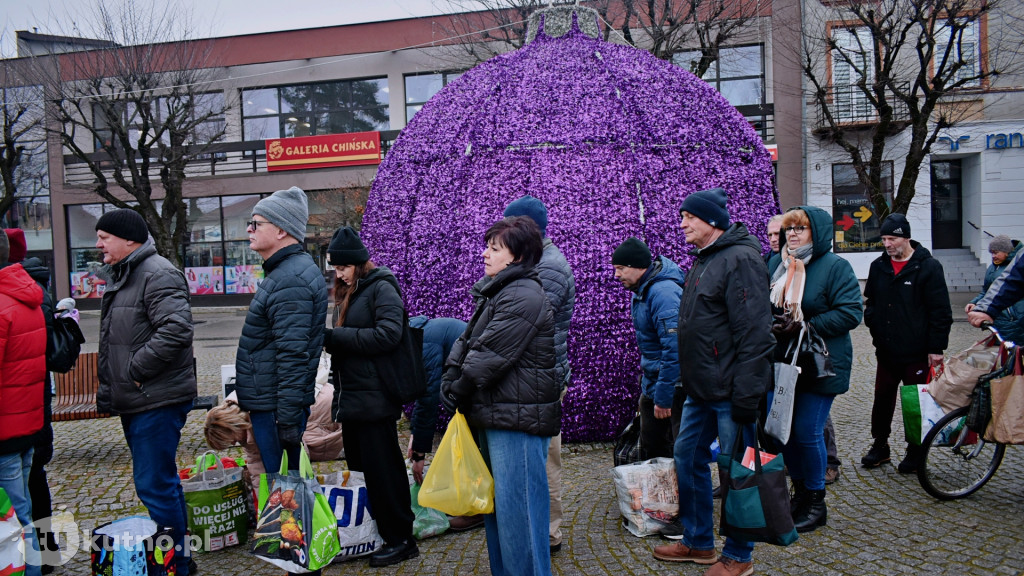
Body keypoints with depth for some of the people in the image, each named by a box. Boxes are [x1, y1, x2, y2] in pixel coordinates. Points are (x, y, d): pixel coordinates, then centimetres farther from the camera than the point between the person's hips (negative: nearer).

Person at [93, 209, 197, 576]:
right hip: (135, 403, 11)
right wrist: (107, 390, 20)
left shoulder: (158, 274, -15)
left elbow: (176, 329, -29)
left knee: (154, 485, -6)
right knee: (159, 482, 19)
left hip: (157, 402, -11)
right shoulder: (120, 277, 18)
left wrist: (136, 370, -22)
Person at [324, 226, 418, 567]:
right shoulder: (346, 294, 17)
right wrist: (330, 340, 1)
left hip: (374, 399, -8)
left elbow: (388, 334, -20)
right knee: (360, 468, 13)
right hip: (351, 398, 8)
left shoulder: (382, 288, -8)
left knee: (382, 471, -2)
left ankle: (401, 540, 10)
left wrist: (334, 336, -18)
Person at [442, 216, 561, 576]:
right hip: (492, 416, 10)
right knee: (495, 504, 19)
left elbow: (489, 358, -19)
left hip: (517, 419, -10)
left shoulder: (524, 297, -16)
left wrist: (457, 391, -6)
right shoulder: (496, 293, 16)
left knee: (516, 509, -4)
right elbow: (466, 343, 15)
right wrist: (450, 381, 0)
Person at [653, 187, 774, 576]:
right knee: (687, 459, 16)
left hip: (729, 393, -10)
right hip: (701, 391, 10)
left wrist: (746, 395, -23)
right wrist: (688, 381, 20)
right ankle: (698, 542, 32)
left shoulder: (740, 259, -15)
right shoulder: (703, 261, 15)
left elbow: (754, 333, -21)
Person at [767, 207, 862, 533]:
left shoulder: (835, 267, -6)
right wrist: (771, 323, -5)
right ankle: (799, 493, 28)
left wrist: (804, 327, -19)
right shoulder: (775, 264, 10)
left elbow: (850, 313, -14)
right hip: (780, 362, 6)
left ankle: (816, 503, 16)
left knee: (808, 433, -3)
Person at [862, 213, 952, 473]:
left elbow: (940, 312, -10)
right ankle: (880, 446, 26)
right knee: (882, 399, 12)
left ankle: (915, 453, 19)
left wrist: (936, 348, -12)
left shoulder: (927, 267, -9)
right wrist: (873, 323, 3)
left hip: (917, 353, -5)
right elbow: (870, 301, 21)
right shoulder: (878, 266, 8)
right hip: (886, 351, 5)